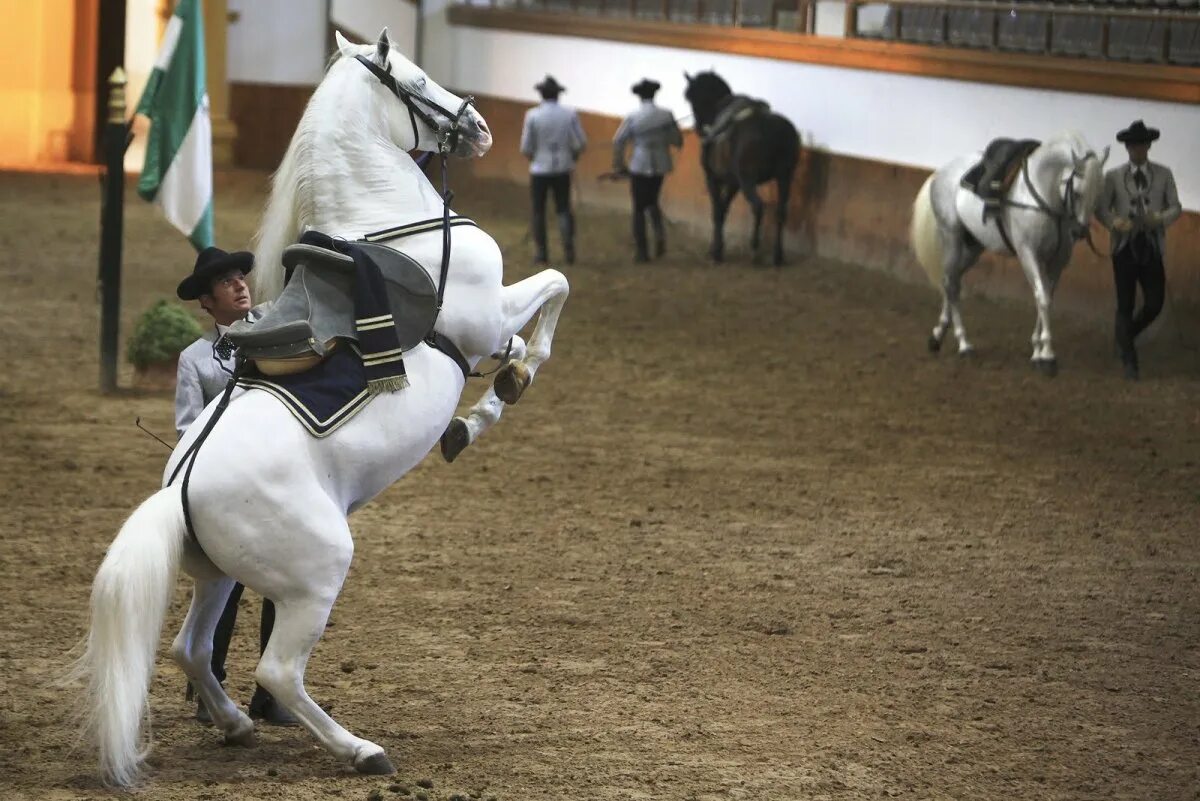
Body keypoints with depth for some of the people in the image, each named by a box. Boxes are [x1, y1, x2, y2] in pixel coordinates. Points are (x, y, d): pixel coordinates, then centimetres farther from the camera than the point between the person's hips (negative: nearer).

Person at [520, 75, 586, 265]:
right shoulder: (570, 114, -4)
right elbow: (581, 143, -4)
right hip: (563, 170, 2)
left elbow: (526, 148, -8)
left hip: (540, 170, -2)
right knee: (563, 209, 12)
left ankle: (541, 253, 13)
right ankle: (568, 246, -9)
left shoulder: (532, 115, -10)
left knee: (538, 211, 13)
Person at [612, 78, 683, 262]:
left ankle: (641, 251, 8)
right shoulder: (667, 116, -6)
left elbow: (618, 142, -10)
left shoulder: (632, 118, -12)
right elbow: (678, 141, 0)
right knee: (652, 201, 24)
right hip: (660, 166, 3)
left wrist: (619, 166, 2)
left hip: (639, 167, -3)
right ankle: (659, 232, -2)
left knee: (639, 208, 8)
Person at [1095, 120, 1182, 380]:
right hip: (1125, 247, -1)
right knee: (1125, 306, 0)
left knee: (1154, 304, -2)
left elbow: (1176, 207, 5)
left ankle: (1125, 336, 27)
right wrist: (1116, 222, -19)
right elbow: (1101, 208, 3)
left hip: (1152, 248, 1)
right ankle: (1129, 361, 7)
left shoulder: (1163, 175, 5)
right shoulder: (1114, 176, 3)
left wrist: (1161, 218, -18)